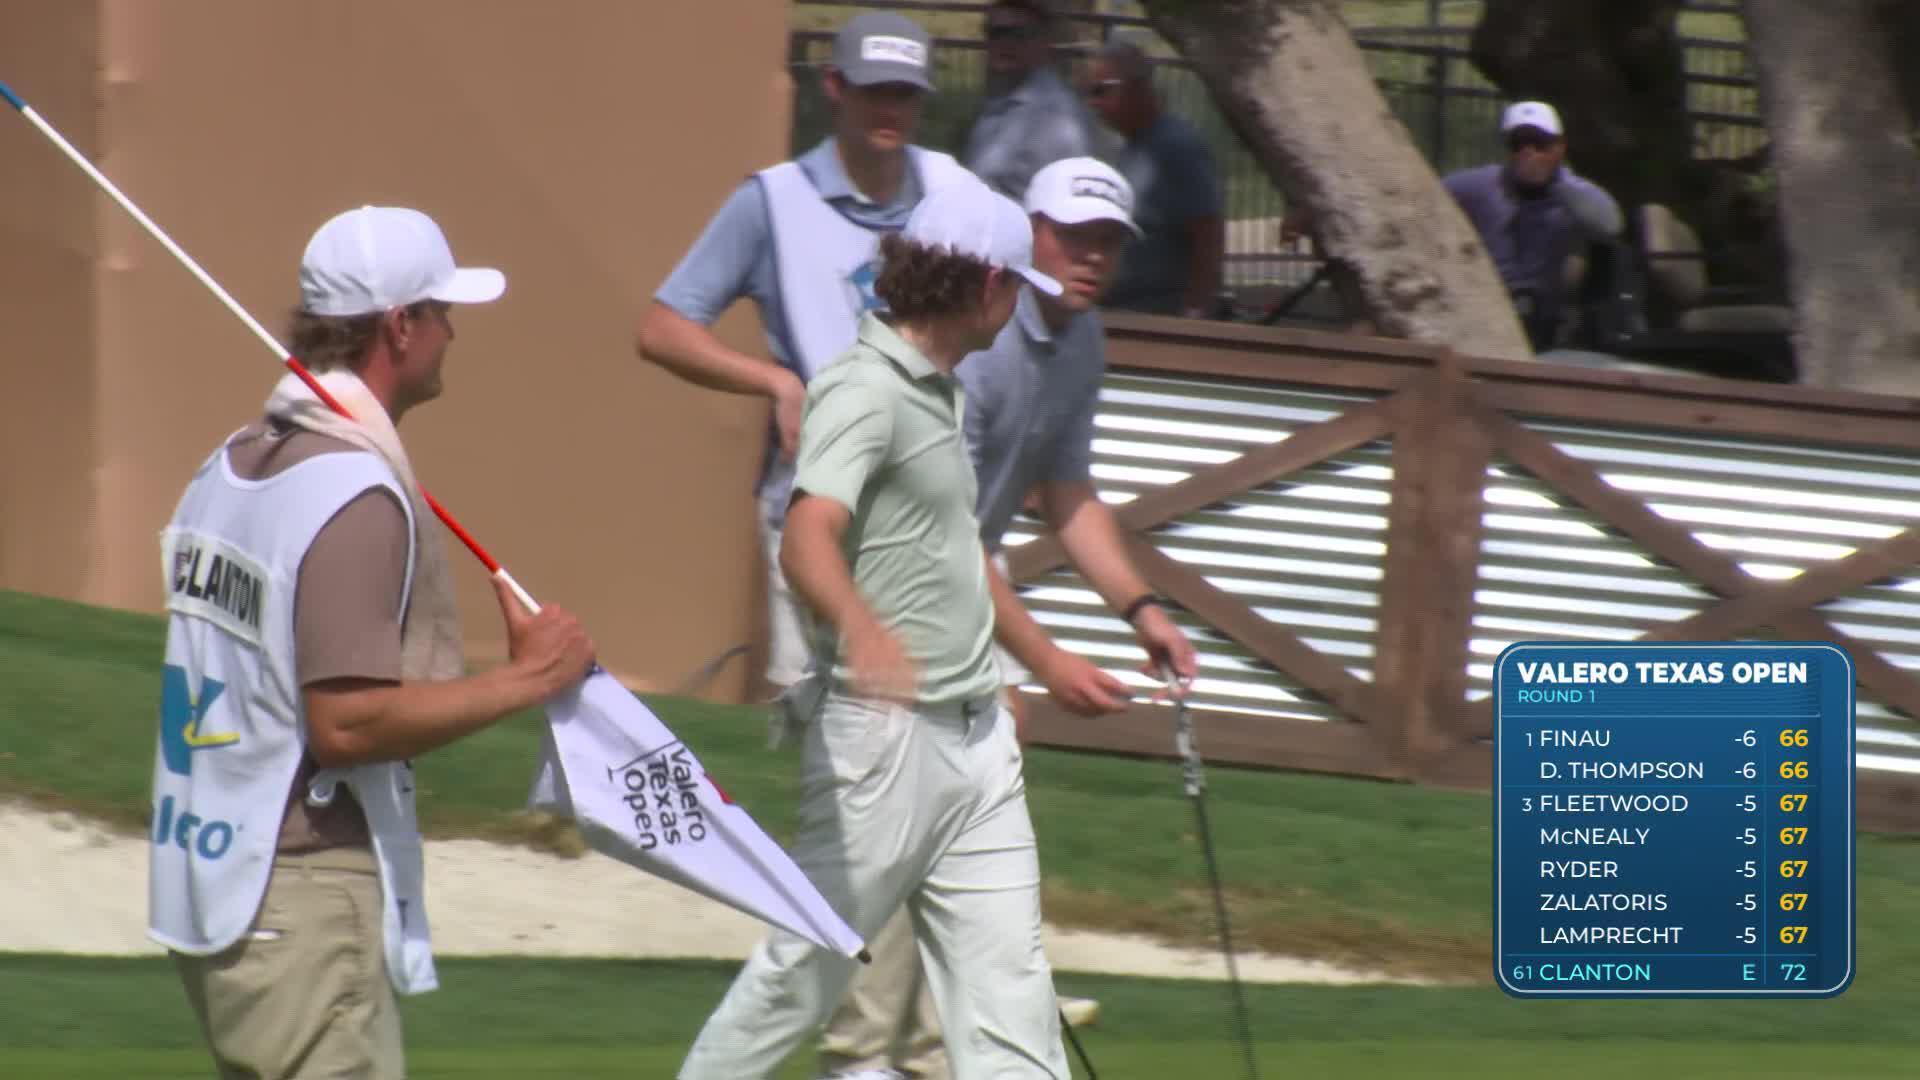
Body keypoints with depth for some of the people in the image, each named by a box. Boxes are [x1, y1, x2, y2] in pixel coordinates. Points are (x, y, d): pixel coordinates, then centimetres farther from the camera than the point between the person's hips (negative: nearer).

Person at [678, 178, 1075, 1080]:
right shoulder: (866, 391, -16)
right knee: (806, 969, 1)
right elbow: (806, 541, -32)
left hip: (975, 731, 9)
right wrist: (863, 632, -52)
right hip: (881, 734, -9)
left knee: (1006, 976, 2)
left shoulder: (940, 389, 15)